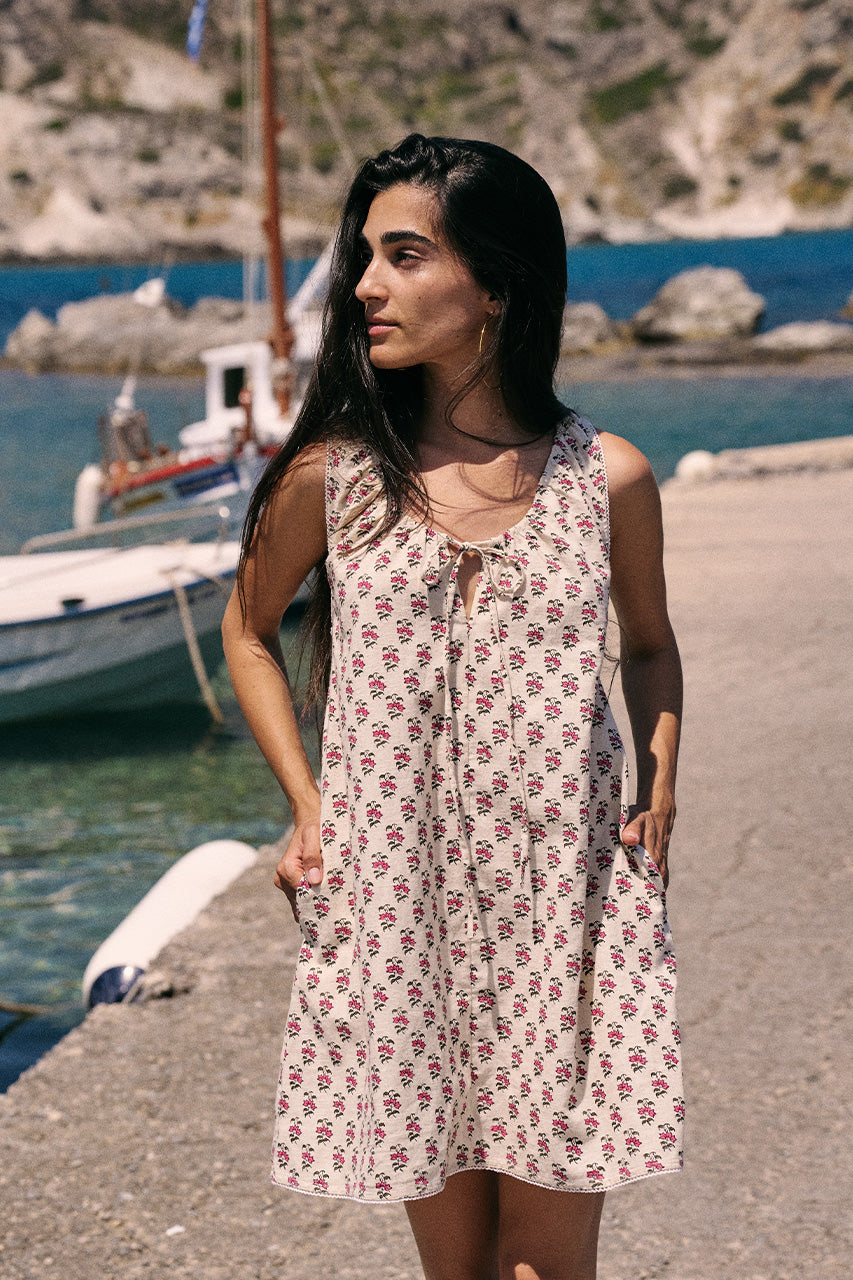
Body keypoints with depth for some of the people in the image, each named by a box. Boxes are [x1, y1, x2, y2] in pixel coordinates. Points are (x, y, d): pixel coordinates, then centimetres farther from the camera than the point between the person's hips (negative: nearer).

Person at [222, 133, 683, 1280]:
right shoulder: (332, 475, -3)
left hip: (565, 898, 0)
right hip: (394, 903, 0)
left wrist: (659, 782, 1)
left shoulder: (608, 477, -1)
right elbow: (250, 632, 13)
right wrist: (305, 811, 4)